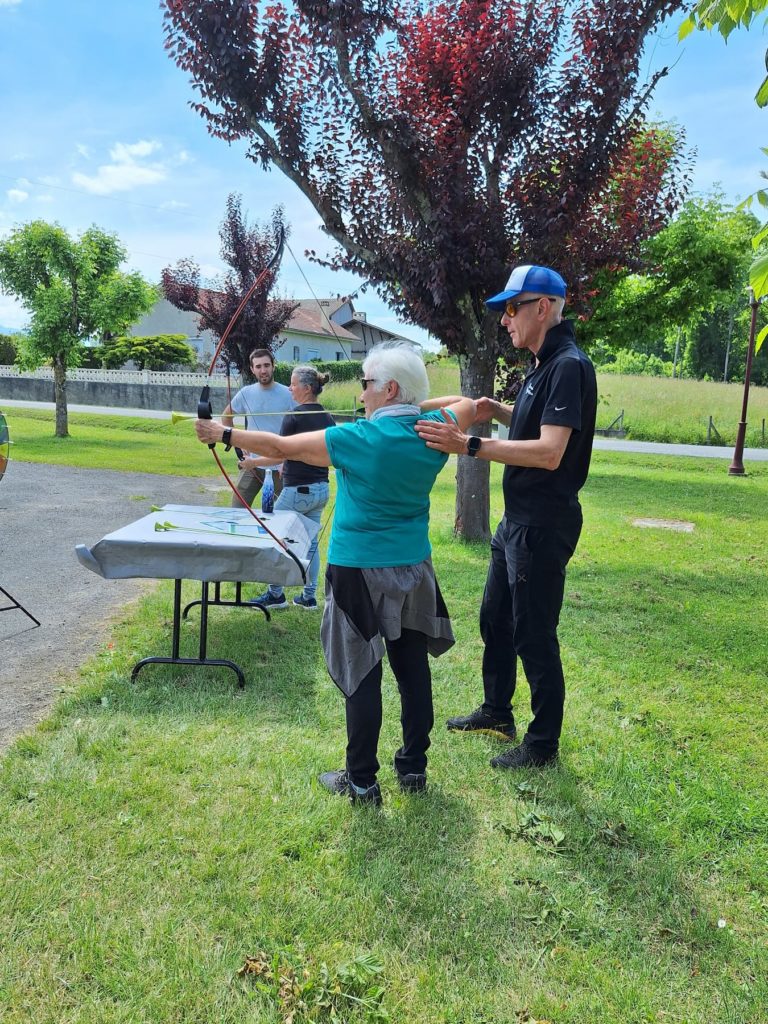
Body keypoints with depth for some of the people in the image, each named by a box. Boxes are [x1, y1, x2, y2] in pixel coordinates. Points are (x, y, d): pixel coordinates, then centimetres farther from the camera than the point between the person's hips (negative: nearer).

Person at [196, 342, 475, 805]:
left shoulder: (359, 437, -16)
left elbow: (280, 446, -10)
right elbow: (469, 405, 22)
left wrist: (222, 433, 2)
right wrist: (419, 406, 18)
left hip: (360, 572, -5)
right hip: (414, 570, 5)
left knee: (363, 676, 3)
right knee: (413, 667, 13)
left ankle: (362, 781, 15)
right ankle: (414, 768, 27)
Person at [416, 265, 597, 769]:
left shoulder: (569, 366, -20)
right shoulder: (545, 365, 11)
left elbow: (550, 453, -29)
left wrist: (469, 444, -32)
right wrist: (498, 410, 9)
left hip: (544, 524, -10)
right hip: (518, 519, 10)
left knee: (533, 635, 2)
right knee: (495, 618, 21)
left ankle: (543, 743, 20)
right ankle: (497, 712, 39)